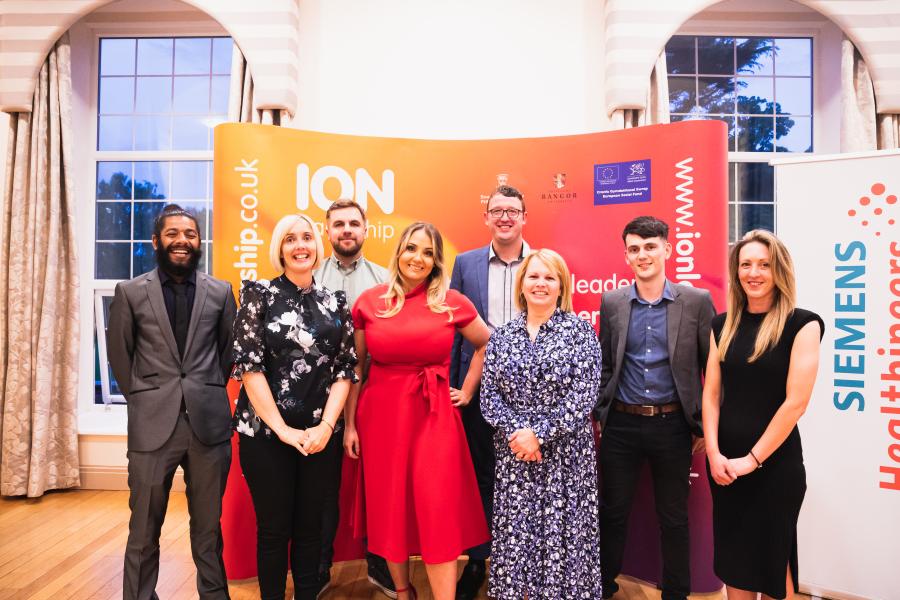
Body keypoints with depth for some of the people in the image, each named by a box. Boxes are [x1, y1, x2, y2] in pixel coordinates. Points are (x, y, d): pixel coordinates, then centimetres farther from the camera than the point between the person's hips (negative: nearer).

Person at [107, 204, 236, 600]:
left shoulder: (220, 292, 4)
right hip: (152, 424, -1)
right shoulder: (130, 292, 1)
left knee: (209, 525, 13)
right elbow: (119, 353, 10)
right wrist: (144, 400, 11)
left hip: (209, 422, 1)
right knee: (144, 529, 10)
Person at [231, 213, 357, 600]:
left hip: (319, 433, 2)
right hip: (265, 431, -2)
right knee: (274, 529, 7)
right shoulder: (259, 294, -1)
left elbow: (345, 368, 4)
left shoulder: (335, 302, 7)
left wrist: (326, 426, -8)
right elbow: (248, 364, -7)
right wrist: (282, 428, -11)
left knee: (310, 527, 11)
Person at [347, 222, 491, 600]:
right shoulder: (369, 302, 0)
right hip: (381, 414, 2)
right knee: (389, 508, 13)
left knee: (438, 512, -2)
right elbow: (355, 366, 5)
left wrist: (467, 391, 6)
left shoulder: (453, 303, -2)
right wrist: (350, 423, 4)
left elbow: (487, 345, 12)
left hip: (435, 415, -1)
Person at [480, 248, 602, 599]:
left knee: (564, 532, 5)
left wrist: (540, 434, -15)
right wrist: (515, 431, -13)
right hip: (514, 454, 3)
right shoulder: (501, 336, 6)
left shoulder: (580, 331, -2)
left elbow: (584, 394, -10)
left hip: (566, 454, -2)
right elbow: (489, 394, 3)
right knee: (515, 533, 8)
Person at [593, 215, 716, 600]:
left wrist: (708, 424, -1)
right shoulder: (611, 302, 1)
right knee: (612, 512, 13)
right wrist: (598, 415, 6)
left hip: (672, 424, -1)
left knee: (674, 518, 14)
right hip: (621, 424, 1)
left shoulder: (697, 301, -4)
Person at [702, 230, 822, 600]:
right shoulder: (724, 324, 4)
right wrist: (713, 453, -8)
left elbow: (796, 401, -15)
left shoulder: (802, 324, -9)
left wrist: (752, 459, -13)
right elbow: (711, 393, 2)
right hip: (724, 461, 4)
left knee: (773, 555, 12)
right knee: (731, 552, 14)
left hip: (776, 462, -4)